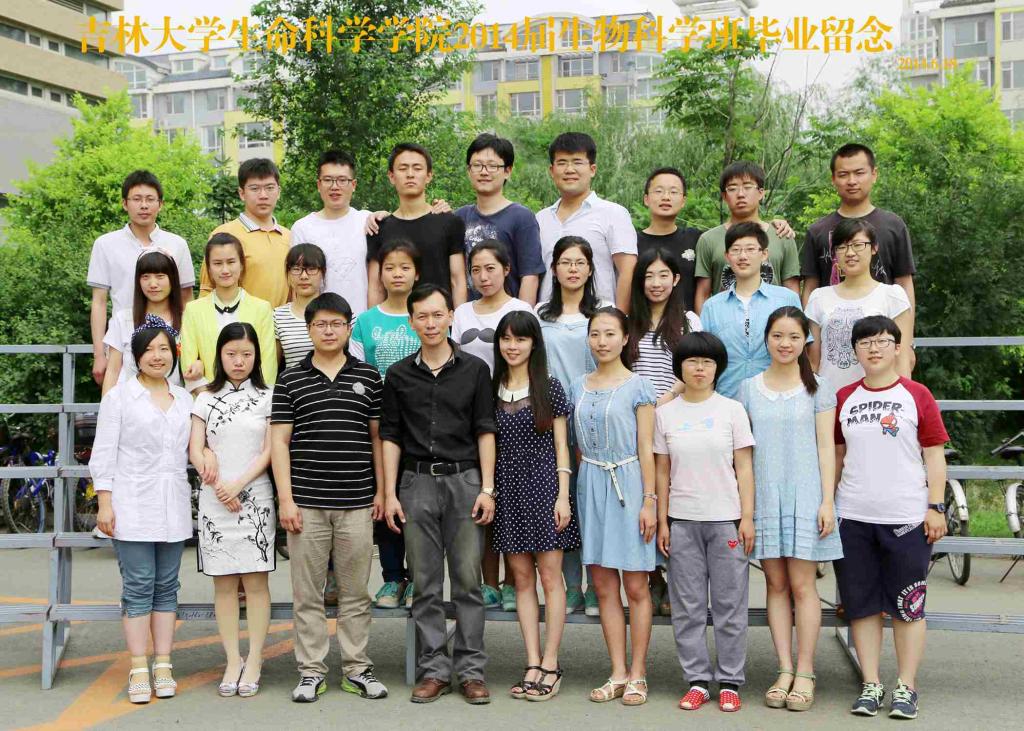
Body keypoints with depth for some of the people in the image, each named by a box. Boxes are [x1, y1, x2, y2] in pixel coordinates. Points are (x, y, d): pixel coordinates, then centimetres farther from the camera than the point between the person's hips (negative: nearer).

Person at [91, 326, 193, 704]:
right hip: (132, 505, -4)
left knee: (167, 586, 6)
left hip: (173, 508, 4)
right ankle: (139, 670, 2)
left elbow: (193, 445, 18)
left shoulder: (185, 398, 14)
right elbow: (103, 453, -2)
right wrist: (104, 503, -7)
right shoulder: (119, 396, 2)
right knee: (138, 587, -4)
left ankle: (163, 666, 12)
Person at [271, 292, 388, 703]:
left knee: (355, 592, 8)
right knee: (307, 593, 5)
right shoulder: (290, 381, 4)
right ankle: (311, 670, 14)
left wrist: (381, 490, 5)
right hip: (306, 503, -1)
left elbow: (377, 437, 11)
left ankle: (357, 668, 18)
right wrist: (285, 499, -5)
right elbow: (279, 441, 2)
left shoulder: (368, 377, 8)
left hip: (357, 504, 1)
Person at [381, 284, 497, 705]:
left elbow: (485, 431, 3)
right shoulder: (399, 375, 8)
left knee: (468, 580, 1)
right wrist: (389, 493, 2)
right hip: (417, 483, 1)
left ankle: (471, 670, 9)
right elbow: (391, 436, 9)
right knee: (425, 584, 5)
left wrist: (487, 489, -3)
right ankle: (433, 670, 13)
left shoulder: (474, 369, 4)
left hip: (464, 481, -1)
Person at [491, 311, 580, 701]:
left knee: (550, 576, -1)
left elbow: (560, 445, 0)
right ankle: (533, 665, 10)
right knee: (522, 578, 5)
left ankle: (550, 665, 4)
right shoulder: (492, 389, 9)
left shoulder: (549, 388, 1)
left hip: (543, 486, -3)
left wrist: (563, 495, -8)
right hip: (508, 490, 3)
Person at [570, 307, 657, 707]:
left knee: (635, 585, 0)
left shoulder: (637, 386, -2)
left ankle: (637, 674, 8)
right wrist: (570, 493, 8)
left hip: (627, 483, -4)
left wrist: (649, 500, -10)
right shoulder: (578, 387, 10)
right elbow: (577, 445, 14)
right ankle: (618, 674, 14)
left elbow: (646, 449, -5)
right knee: (604, 585, 6)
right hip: (591, 484, 5)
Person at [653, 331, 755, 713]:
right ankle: (697, 681, 14)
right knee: (687, 606, 5)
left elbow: (744, 468, 1)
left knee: (729, 604, 2)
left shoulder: (732, 410, 2)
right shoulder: (665, 413, 5)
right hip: (682, 520, 2)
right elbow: (662, 472, 7)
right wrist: (662, 521, 3)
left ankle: (729, 681, 12)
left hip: (725, 520, -1)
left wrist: (747, 517, -5)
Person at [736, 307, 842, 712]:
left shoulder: (817, 388, 4)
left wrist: (827, 500, -6)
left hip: (804, 495, -2)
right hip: (763, 496, 2)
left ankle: (805, 673, 4)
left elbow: (825, 447, 2)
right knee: (776, 584, 5)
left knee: (802, 585, -3)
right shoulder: (749, 388, 9)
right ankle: (784, 670, 10)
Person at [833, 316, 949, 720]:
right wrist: (827, 504, 12)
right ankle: (871, 684, 16)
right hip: (853, 518, 3)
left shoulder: (916, 395, 1)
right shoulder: (844, 398, 10)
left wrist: (936, 507, -5)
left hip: (906, 518, -3)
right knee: (862, 605, 7)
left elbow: (934, 456, 1)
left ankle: (906, 687, 13)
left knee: (907, 606, 3)